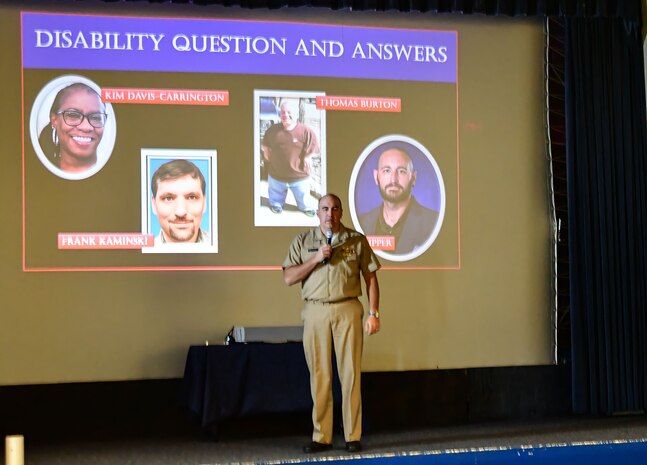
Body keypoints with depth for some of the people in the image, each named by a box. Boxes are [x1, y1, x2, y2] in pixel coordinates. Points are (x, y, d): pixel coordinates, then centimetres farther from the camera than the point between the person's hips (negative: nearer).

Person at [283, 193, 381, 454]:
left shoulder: (357, 240, 8)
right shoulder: (303, 242, 10)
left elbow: (371, 278, 8)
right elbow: (288, 278, 3)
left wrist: (374, 313, 0)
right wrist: (316, 259, -7)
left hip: (347, 310, -1)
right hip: (315, 312, 1)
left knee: (350, 374, -2)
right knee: (319, 376, 1)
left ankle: (353, 436, 4)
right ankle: (321, 437, 7)